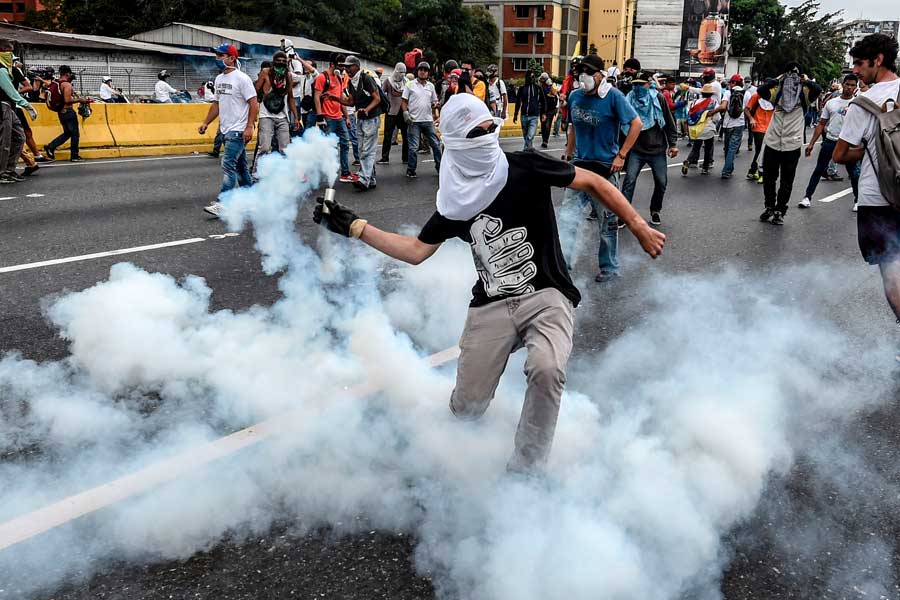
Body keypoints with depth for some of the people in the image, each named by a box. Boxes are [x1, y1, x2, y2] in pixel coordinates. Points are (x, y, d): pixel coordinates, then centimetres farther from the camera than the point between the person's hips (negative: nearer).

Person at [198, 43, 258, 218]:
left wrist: (249, 127, -22)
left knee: (228, 165, -13)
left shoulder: (242, 78, -12)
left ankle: (222, 203, -14)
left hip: (238, 130, -9)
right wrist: (206, 123, 16)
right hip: (226, 130, 9)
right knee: (240, 166, 14)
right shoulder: (219, 79, 14)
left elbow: (254, 104, -15)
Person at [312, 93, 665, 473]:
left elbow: (593, 183, 4)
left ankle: (525, 471, -9)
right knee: (467, 409, -4)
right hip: (491, 307, 3)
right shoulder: (456, 202, 7)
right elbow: (416, 251, 13)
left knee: (546, 370, -33)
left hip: (547, 296, -2)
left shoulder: (526, 168, -4)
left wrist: (639, 227, 2)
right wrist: (353, 226, 10)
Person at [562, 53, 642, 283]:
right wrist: (568, 156, 14)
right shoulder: (575, 96, 5)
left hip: (605, 167, -5)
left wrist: (621, 155, -13)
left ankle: (609, 268, 20)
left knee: (607, 221, 6)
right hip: (580, 165, 5)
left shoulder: (613, 96, -11)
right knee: (567, 215, 2)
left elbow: (636, 124, -10)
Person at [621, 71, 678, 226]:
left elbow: (669, 122, 3)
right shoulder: (629, 100, -1)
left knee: (661, 182, 5)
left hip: (657, 149, 1)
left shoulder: (659, 98, -1)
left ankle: (655, 211, 25)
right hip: (636, 150, -1)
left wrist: (673, 144, -2)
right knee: (629, 180, -12)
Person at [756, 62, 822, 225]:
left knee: (786, 182, 6)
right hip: (772, 142, 2)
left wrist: (806, 81, -1)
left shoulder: (804, 94, 3)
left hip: (792, 145, -2)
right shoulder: (777, 92, 8)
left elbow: (818, 90, -16)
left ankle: (780, 211, 17)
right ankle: (769, 207, 29)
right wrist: (777, 80, 0)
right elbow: (760, 90, -6)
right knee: (769, 178, 12)